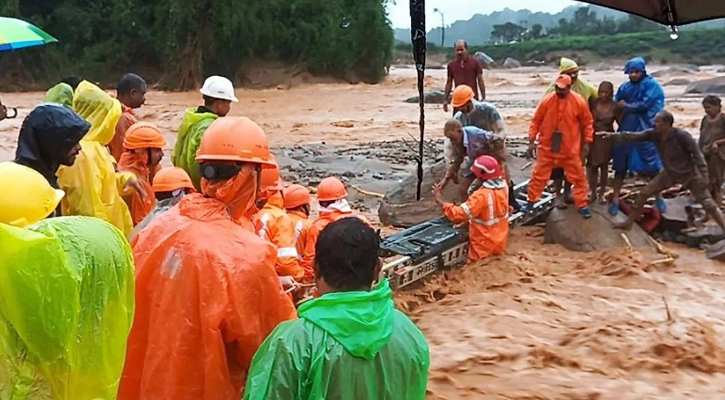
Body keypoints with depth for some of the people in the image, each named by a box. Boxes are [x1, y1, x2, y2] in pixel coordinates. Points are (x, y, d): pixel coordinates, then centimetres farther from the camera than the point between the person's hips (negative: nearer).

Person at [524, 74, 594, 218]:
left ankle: (583, 205, 19)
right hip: (547, 147, 1)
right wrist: (531, 141, -2)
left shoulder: (579, 102, -10)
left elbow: (588, 123, 1)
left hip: (570, 149, 0)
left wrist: (586, 143, -1)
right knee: (539, 175, 8)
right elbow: (536, 121, -1)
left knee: (578, 177, 7)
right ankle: (531, 202, 23)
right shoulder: (547, 100, -9)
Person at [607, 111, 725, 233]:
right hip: (670, 173, 5)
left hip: (690, 174, -5)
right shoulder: (654, 135, -14)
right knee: (644, 193, 1)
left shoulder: (682, 136, -28)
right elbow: (634, 137, -12)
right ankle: (628, 222, 12)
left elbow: (697, 155, -21)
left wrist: (704, 176, -23)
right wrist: (613, 136, -20)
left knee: (708, 203, -3)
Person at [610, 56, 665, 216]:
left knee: (652, 165, 4)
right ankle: (615, 199, 10)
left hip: (646, 131, -3)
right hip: (626, 131, 3)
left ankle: (658, 198, 20)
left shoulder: (652, 85, -5)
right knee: (621, 165, 4)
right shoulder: (624, 87, 8)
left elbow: (645, 104, -15)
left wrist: (626, 106, -4)